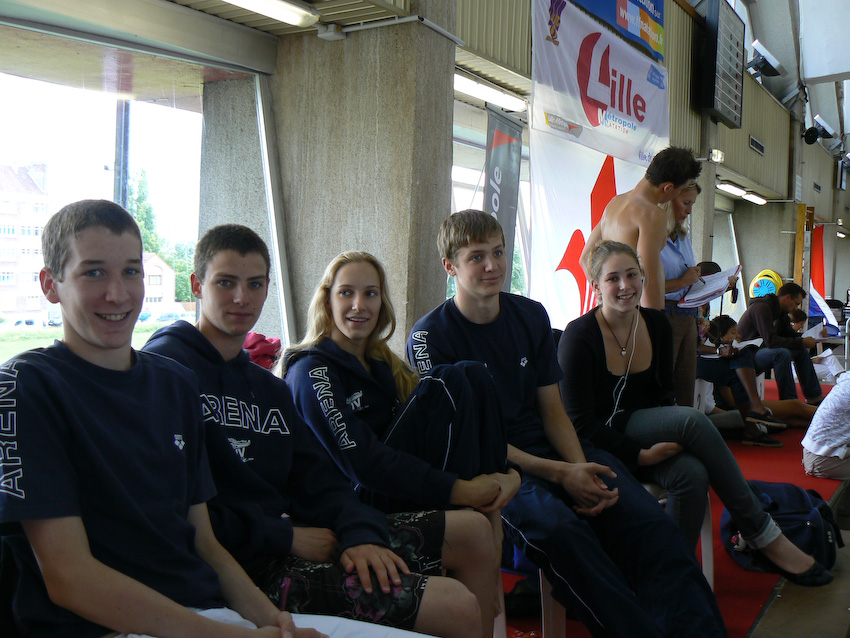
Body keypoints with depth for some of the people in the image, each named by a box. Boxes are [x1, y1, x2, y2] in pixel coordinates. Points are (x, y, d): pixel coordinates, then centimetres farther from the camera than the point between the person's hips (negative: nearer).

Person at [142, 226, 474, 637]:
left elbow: (317, 480, 11)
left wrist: (360, 534, -10)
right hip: (240, 567, -9)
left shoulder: (270, 387, 21)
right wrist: (285, 537, -14)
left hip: (288, 536, 9)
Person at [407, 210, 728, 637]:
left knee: (649, 523, -21)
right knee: (557, 526, -36)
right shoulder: (430, 338, -4)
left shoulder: (531, 316, 11)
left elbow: (552, 411, 12)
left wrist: (582, 467, -9)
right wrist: (559, 474, -17)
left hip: (550, 450, 5)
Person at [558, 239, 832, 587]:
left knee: (692, 473, -30)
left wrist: (669, 440, -10)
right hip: (600, 444, -6)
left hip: (649, 435, 6)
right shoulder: (579, 336, -14)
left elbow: (664, 395, 11)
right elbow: (579, 421, -15)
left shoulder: (656, 324, 5)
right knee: (692, 418, -29)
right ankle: (765, 535, -20)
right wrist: (639, 454, -23)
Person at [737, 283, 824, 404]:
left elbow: (790, 335, 18)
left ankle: (814, 397, 9)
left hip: (760, 352, 11)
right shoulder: (762, 308, -20)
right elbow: (771, 340, -30)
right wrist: (801, 342, -25)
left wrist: (805, 339, -3)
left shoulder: (781, 312, 12)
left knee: (801, 351, 6)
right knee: (782, 353, -34)